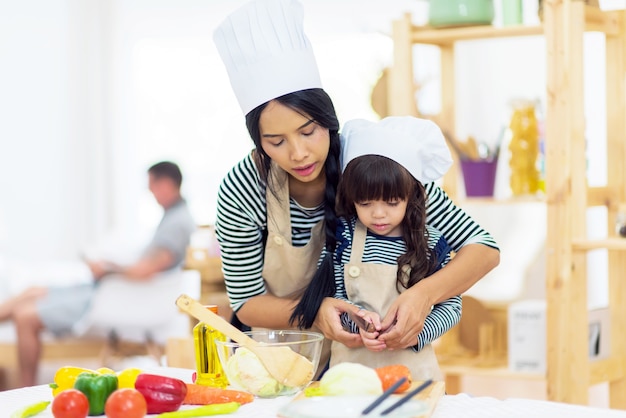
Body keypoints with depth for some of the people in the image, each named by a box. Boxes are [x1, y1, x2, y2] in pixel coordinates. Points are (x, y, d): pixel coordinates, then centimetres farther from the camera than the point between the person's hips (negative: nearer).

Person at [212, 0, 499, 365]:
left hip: (375, 355, 0)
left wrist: (424, 293, -32)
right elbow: (247, 302, -5)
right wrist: (314, 311, -25)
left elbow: (484, 249, -12)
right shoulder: (240, 192, -16)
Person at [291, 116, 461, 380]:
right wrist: (357, 321, -15)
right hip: (351, 363, 0)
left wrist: (417, 333, -11)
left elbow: (451, 305, 6)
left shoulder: (432, 244, 0)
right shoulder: (342, 236, 1)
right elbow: (329, 295, 4)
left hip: (413, 366, 0)